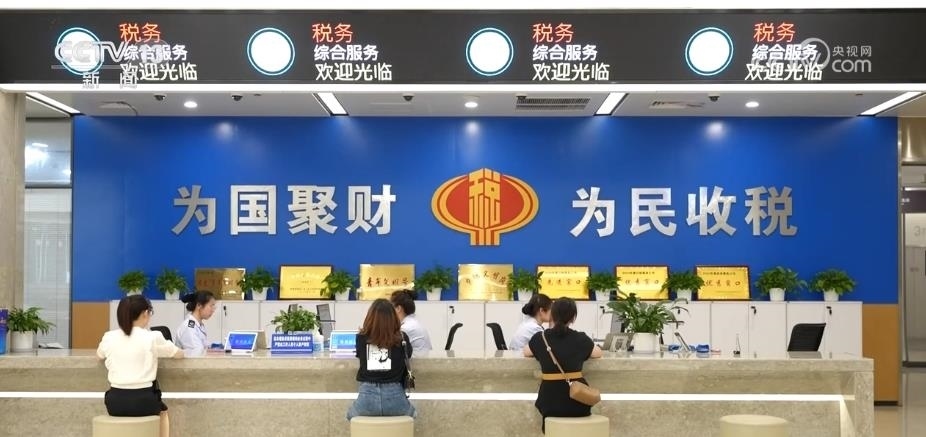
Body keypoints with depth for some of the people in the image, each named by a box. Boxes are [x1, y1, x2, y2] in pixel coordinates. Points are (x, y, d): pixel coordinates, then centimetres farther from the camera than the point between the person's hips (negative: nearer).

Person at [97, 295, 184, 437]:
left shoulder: (109, 337, 1)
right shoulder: (153, 337, -8)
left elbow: (99, 355, 25)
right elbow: (179, 354, 10)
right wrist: (157, 352, 31)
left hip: (115, 403, 2)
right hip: (143, 401, -2)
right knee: (162, 412, 32)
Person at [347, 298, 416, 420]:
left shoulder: (361, 338, -2)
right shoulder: (402, 338, -2)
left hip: (367, 397, 0)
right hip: (394, 396, 0)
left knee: (351, 414, 37)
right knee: (410, 412, 37)